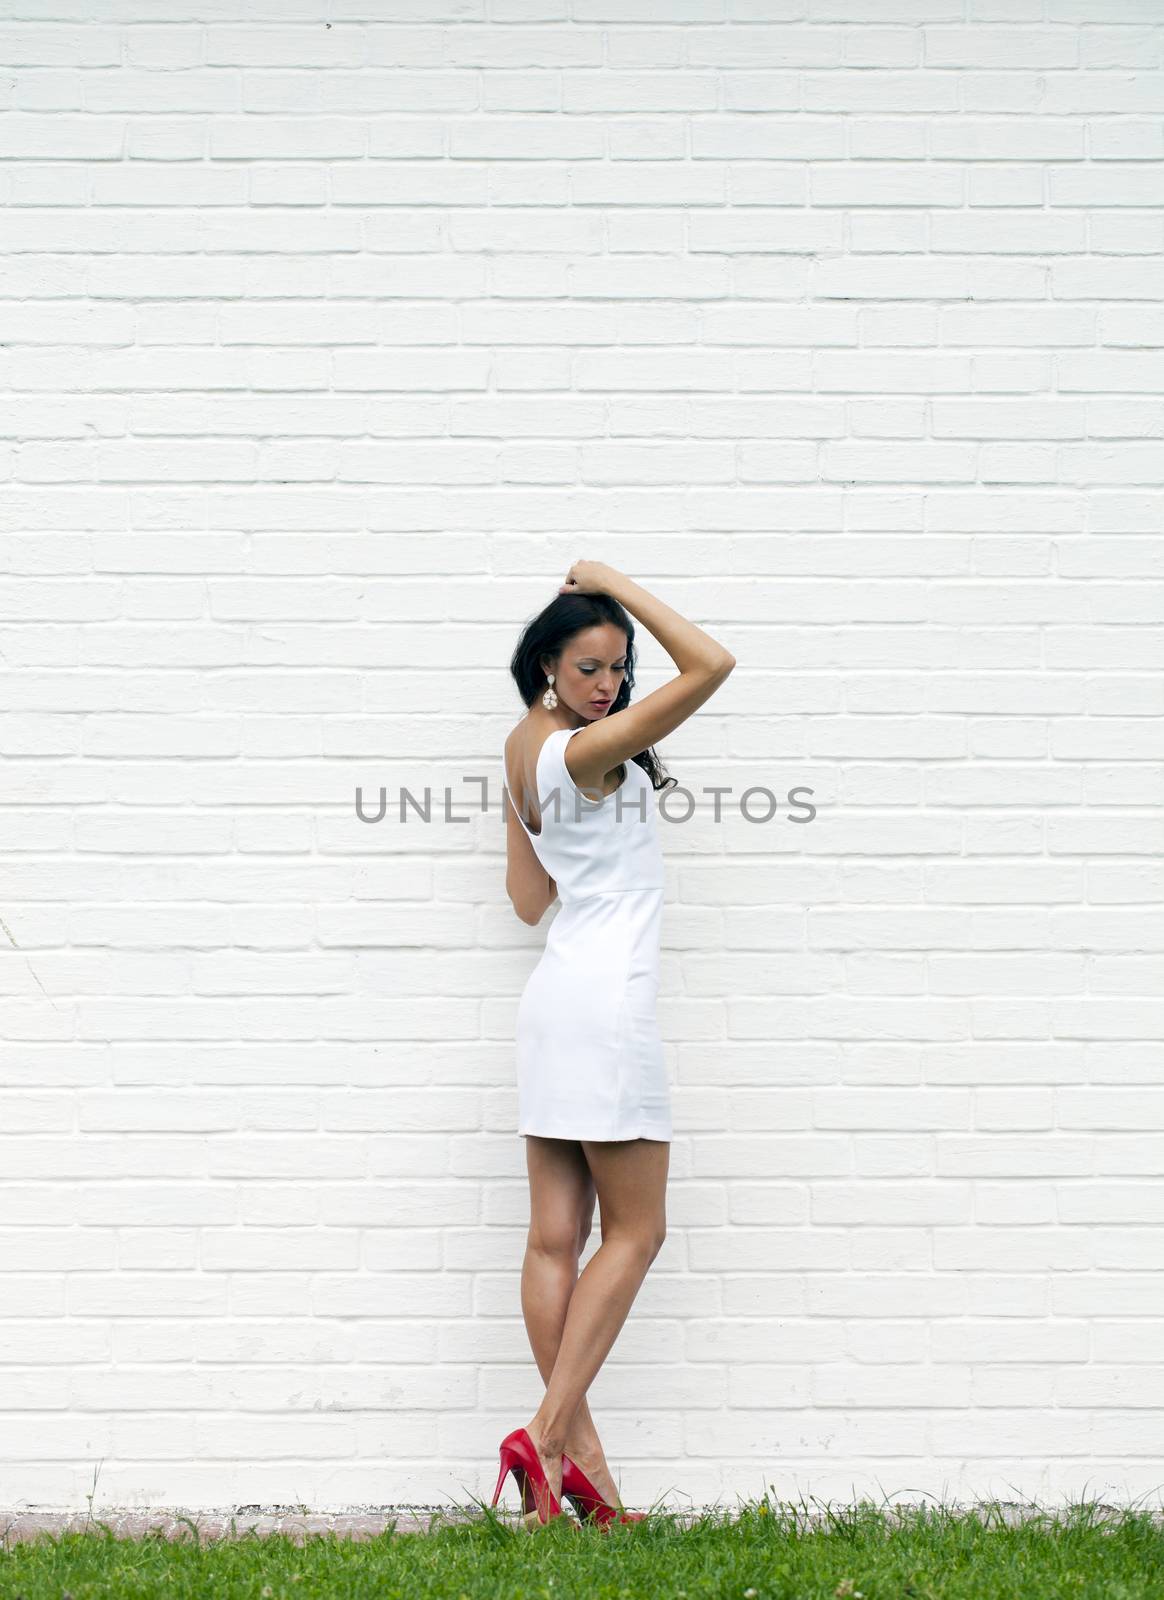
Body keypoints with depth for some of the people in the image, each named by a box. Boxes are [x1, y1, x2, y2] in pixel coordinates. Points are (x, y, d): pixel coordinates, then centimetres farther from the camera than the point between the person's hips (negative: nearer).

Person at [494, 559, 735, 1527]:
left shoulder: (527, 753, 14)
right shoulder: (586, 750, -13)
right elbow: (710, 664, -17)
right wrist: (615, 583, -7)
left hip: (558, 999, 9)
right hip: (605, 1000, -9)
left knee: (557, 1237, 4)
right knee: (636, 1231, -1)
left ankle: (574, 1449, 7)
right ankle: (550, 1436, -6)